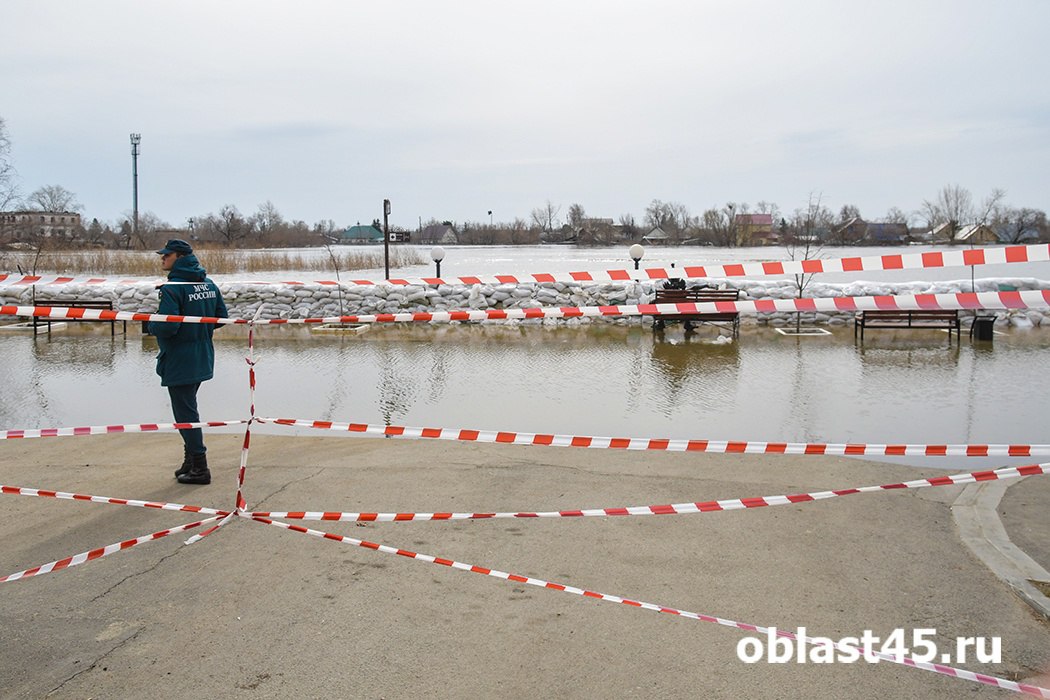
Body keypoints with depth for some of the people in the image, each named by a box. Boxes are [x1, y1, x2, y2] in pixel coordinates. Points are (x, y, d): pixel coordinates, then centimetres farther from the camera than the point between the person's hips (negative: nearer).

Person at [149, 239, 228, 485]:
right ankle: (191, 460, 29)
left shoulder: (172, 289, -18)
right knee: (188, 408, 20)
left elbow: (167, 326, -25)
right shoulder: (208, 284, 6)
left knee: (185, 413, 1)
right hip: (203, 360, 8)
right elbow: (221, 316, 9)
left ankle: (199, 469, 6)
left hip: (180, 363, -8)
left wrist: (150, 324, -5)